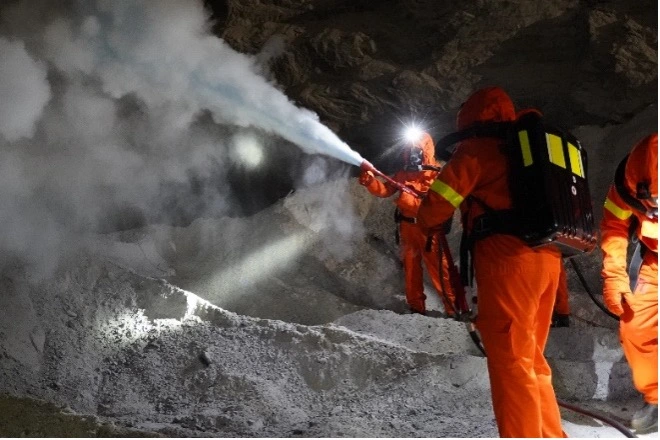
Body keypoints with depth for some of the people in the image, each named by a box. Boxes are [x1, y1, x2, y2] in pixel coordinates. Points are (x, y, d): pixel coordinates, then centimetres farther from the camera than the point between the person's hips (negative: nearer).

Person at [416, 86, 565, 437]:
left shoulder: (477, 148, 3)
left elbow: (440, 200, -2)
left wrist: (425, 223, 19)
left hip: (508, 258, -8)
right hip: (547, 259, 8)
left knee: (510, 361, -6)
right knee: (531, 358, 16)